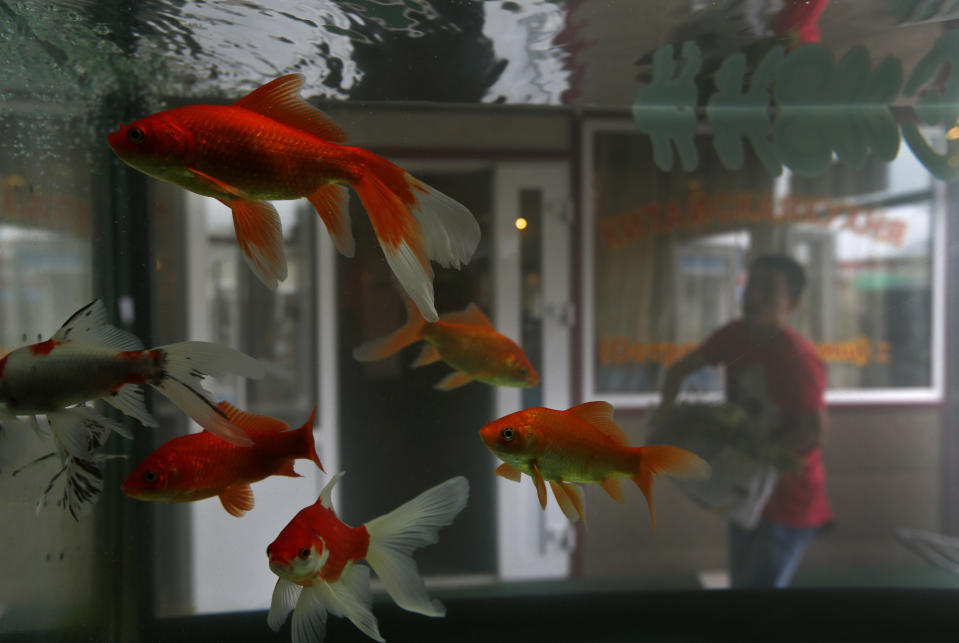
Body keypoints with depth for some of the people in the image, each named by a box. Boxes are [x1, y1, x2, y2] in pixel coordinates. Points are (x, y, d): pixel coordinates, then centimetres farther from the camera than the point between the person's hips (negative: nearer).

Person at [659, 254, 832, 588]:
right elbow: (680, 368, 3)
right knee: (741, 581, 19)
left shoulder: (798, 357, -24)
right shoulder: (735, 335, -4)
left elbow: (813, 434, -26)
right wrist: (666, 409, -14)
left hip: (790, 501, -7)